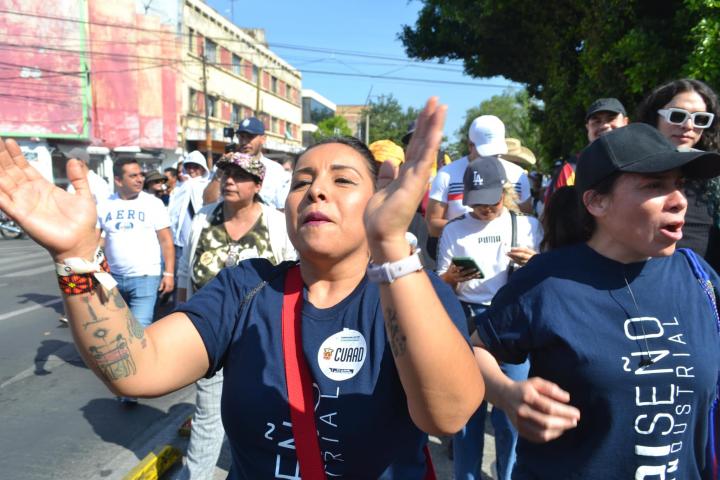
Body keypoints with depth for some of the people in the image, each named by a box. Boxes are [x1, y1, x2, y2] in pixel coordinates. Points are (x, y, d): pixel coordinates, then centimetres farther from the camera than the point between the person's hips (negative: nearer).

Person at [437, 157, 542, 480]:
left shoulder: (527, 226, 7)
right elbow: (440, 286, 8)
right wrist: (452, 277, -14)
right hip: (466, 321, 1)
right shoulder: (454, 230, 6)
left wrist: (533, 262, -11)